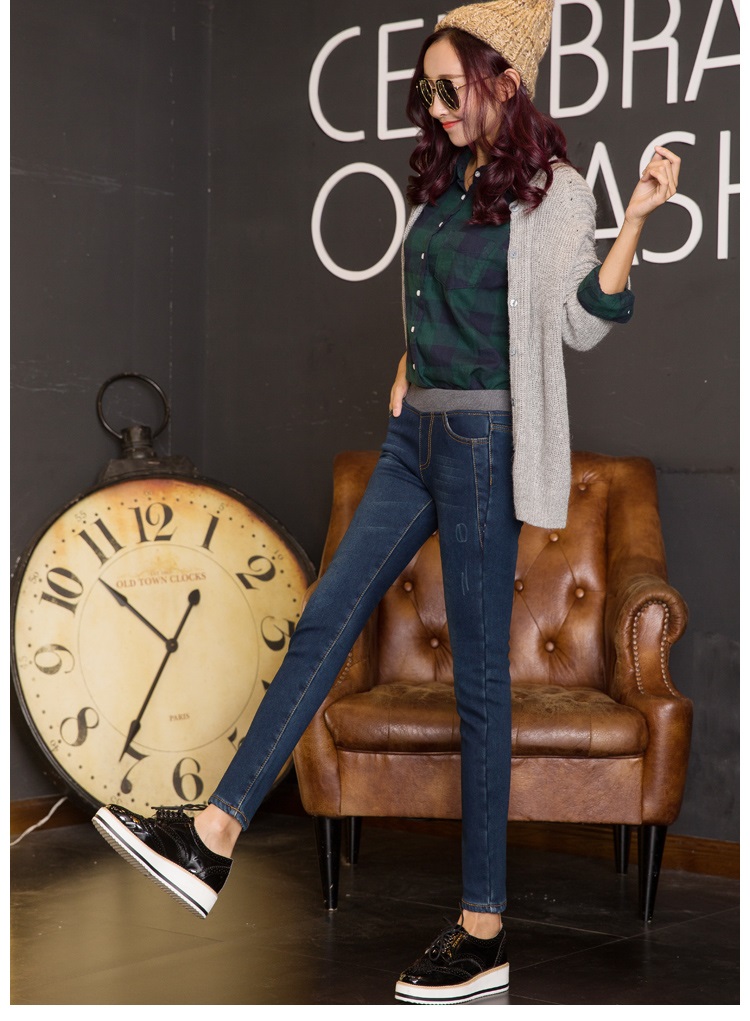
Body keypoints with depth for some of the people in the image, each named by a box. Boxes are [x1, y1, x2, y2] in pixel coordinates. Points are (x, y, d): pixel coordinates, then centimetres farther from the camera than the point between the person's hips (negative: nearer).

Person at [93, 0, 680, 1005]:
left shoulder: (553, 191, -6)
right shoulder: (447, 182, 15)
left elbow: (580, 321, -14)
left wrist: (637, 217, -24)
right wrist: (409, 371, 16)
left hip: (485, 442, -8)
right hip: (418, 433, 8)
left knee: (479, 674, -5)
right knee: (324, 623, 2)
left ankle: (484, 930, 2)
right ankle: (213, 838, 3)